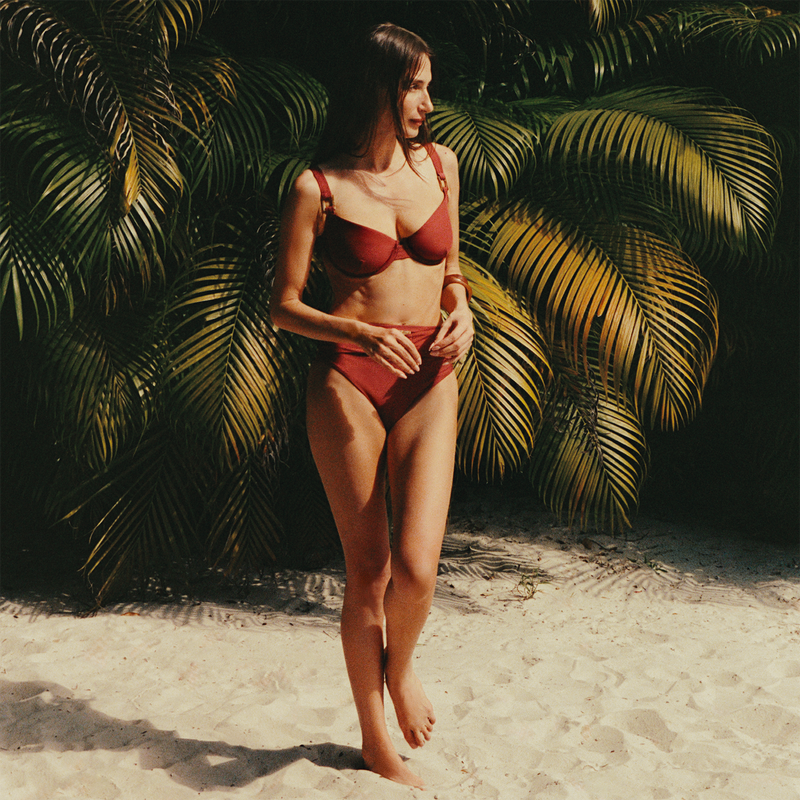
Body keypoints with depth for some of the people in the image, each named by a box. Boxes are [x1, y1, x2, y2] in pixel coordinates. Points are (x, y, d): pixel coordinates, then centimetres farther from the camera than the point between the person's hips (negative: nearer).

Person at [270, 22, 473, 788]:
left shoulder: (439, 163, 10)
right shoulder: (318, 188, -3)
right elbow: (283, 306, -2)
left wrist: (461, 312, 0)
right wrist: (359, 332, -18)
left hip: (428, 383, 3)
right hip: (347, 383, -3)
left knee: (417, 566, -11)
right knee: (368, 573, 4)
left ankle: (401, 664, 25)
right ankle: (374, 737, 24)